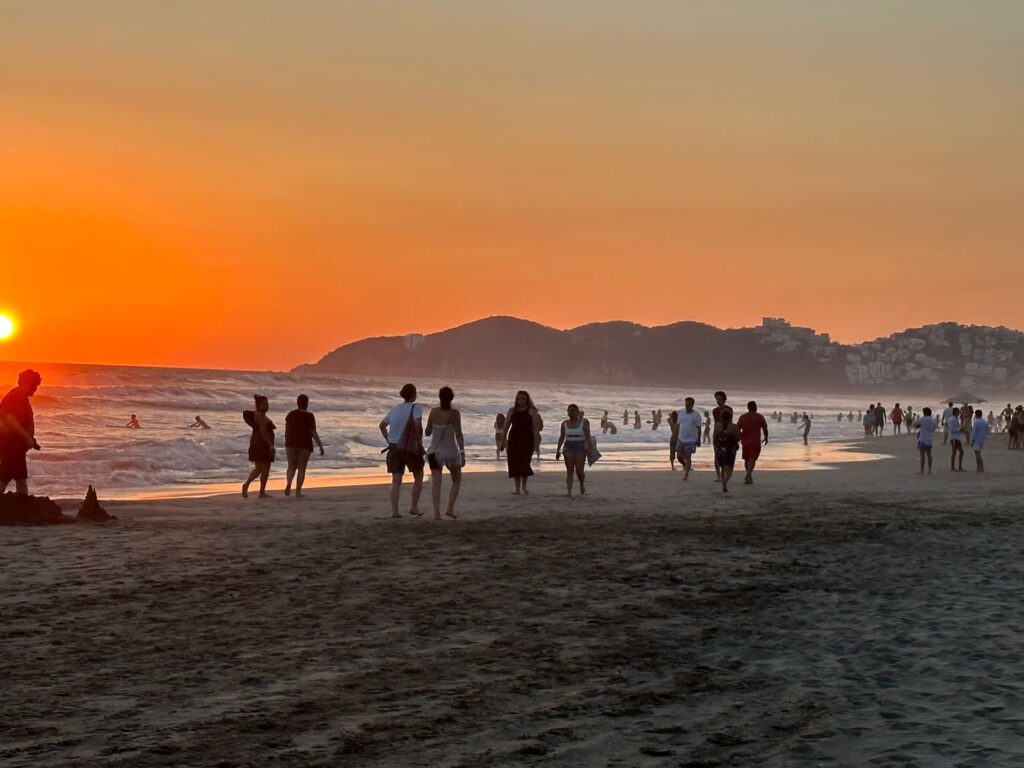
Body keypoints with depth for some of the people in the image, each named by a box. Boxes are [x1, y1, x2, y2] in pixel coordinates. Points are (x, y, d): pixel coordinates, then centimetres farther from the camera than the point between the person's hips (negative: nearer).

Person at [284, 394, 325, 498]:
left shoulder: (290, 414, 1)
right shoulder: (309, 416, -9)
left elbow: (286, 431, 3)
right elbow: (313, 433, -11)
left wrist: (287, 443, 14)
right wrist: (320, 446, -4)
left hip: (291, 444, 3)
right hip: (305, 445, -3)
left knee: (291, 467, 13)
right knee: (301, 468, 5)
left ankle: (288, 483, -14)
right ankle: (298, 491, 0)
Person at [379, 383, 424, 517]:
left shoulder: (394, 409, 12)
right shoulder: (415, 408, -6)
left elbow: (382, 425, 18)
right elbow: (418, 424, -22)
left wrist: (389, 440, 19)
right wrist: (420, 441, -12)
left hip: (394, 447, 5)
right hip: (410, 447, -5)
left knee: (396, 480, 4)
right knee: (418, 477, 13)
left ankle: (394, 511, -3)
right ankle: (414, 507, 10)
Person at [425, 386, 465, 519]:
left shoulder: (434, 411, 0)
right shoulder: (455, 413, -9)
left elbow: (427, 432, 8)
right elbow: (458, 434, -14)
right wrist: (462, 453, -12)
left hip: (434, 451, 2)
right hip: (451, 451, -2)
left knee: (436, 482, 1)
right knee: (457, 480, 17)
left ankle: (436, 512, -13)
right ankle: (450, 508, 4)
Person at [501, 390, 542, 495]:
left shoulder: (531, 411, 2)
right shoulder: (512, 411, 12)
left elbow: (536, 427, -6)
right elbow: (506, 426, 11)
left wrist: (535, 441, -15)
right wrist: (503, 440, 6)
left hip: (527, 440, -3)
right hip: (513, 440, 4)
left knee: (524, 462, -12)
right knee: (515, 463, 2)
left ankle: (524, 486, 2)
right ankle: (517, 488, 8)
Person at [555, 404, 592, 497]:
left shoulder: (584, 422, -1)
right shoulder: (565, 424, 8)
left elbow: (588, 436, -6)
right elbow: (561, 438, 11)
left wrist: (589, 448, -15)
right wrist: (558, 450, 8)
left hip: (580, 447, -2)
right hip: (568, 447, 2)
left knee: (579, 470, -7)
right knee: (569, 471, -4)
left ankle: (582, 484, 25)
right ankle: (569, 492, -6)